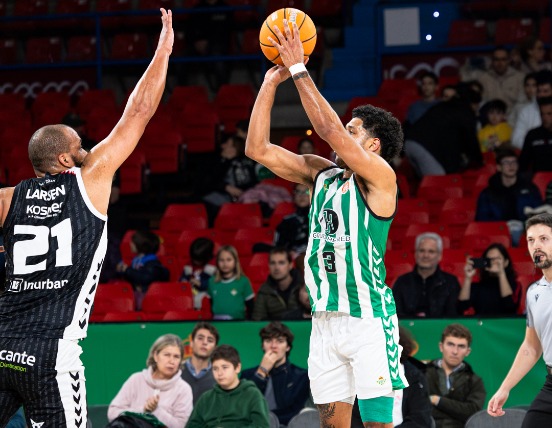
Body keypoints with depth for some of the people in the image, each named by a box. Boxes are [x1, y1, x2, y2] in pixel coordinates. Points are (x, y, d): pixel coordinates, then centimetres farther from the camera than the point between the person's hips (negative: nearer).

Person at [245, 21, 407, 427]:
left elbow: (329, 129, -19)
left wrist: (298, 69, -15)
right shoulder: (323, 175, 13)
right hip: (326, 318, 7)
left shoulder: (380, 176, -7)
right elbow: (258, 149, 10)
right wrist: (270, 84, 4)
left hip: (369, 318, -7)